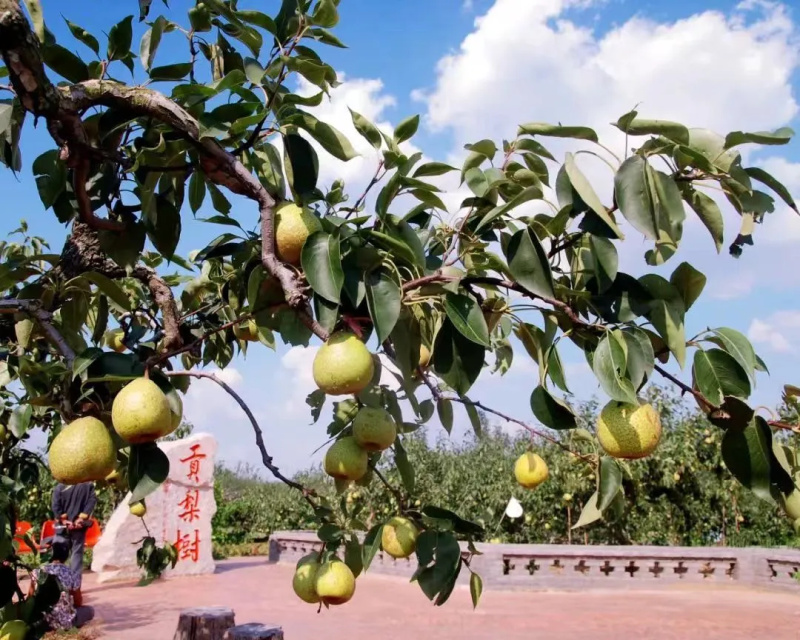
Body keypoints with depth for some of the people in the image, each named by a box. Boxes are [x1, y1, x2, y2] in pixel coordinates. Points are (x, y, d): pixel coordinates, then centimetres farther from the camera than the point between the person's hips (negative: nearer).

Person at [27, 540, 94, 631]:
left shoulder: (37, 572, -7)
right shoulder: (72, 574, -13)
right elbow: (78, 602, -1)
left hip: (40, 619, 2)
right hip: (63, 621, -2)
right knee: (90, 610, 22)